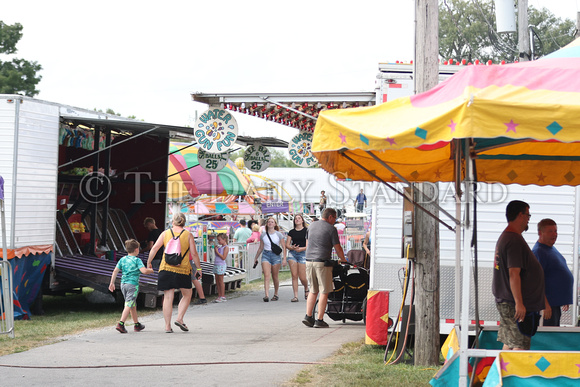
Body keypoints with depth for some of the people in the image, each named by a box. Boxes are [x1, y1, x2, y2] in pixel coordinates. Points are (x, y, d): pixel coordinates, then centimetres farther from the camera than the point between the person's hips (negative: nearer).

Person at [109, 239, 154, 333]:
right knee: (129, 305, -9)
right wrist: (151, 270, 3)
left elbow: (115, 271, 5)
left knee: (133, 305, 18)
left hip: (123, 284, 7)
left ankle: (137, 324, 27)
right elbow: (144, 270, -17)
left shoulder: (122, 259, 9)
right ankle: (120, 324, -21)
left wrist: (112, 283, 9)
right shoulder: (137, 260, -7)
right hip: (133, 284, -7)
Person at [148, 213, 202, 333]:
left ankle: (167, 326, 3)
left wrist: (149, 262, 11)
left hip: (166, 269, 2)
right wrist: (198, 268, 8)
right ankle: (179, 318, 3)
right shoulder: (188, 235, 2)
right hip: (183, 271, -2)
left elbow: (154, 248, 0)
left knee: (168, 297, 5)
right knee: (187, 295, 18)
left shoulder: (165, 233, 6)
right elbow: (194, 253, -1)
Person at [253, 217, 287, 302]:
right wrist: (256, 258, 21)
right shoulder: (263, 235, 8)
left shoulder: (279, 234, 2)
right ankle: (266, 295, -23)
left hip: (275, 255, -1)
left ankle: (276, 294, 23)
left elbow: (283, 247, 3)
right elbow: (261, 248, 18)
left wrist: (284, 258, -6)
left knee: (275, 277, 5)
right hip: (266, 255, 1)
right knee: (266, 276, -14)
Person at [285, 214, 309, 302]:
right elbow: (287, 245, 9)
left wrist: (301, 248, -17)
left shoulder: (306, 231, 2)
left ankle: (306, 289, 27)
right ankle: (295, 296, -1)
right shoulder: (291, 232, 12)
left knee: (302, 277, -5)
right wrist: (292, 248, -12)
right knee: (294, 276, -4)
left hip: (303, 254, -3)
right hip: (292, 254, 3)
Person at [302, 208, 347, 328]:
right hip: (322, 262, -6)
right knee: (324, 292, 0)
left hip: (309, 261, 6)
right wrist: (343, 260, 13)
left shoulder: (312, 226, 14)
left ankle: (308, 316, 7)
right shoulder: (331, 229, -4)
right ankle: (319, 320, -3)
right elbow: (338, 248, -2)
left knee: (313, 291, 15)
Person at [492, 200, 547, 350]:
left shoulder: (504, 237, 17)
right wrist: (519, 303, -23)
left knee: (509, 343, 13)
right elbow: (514, 274, -23)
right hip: (514, 304, -10)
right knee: (520, 345, -9)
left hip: (504, 301, 10)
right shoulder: (515, 241, -17)